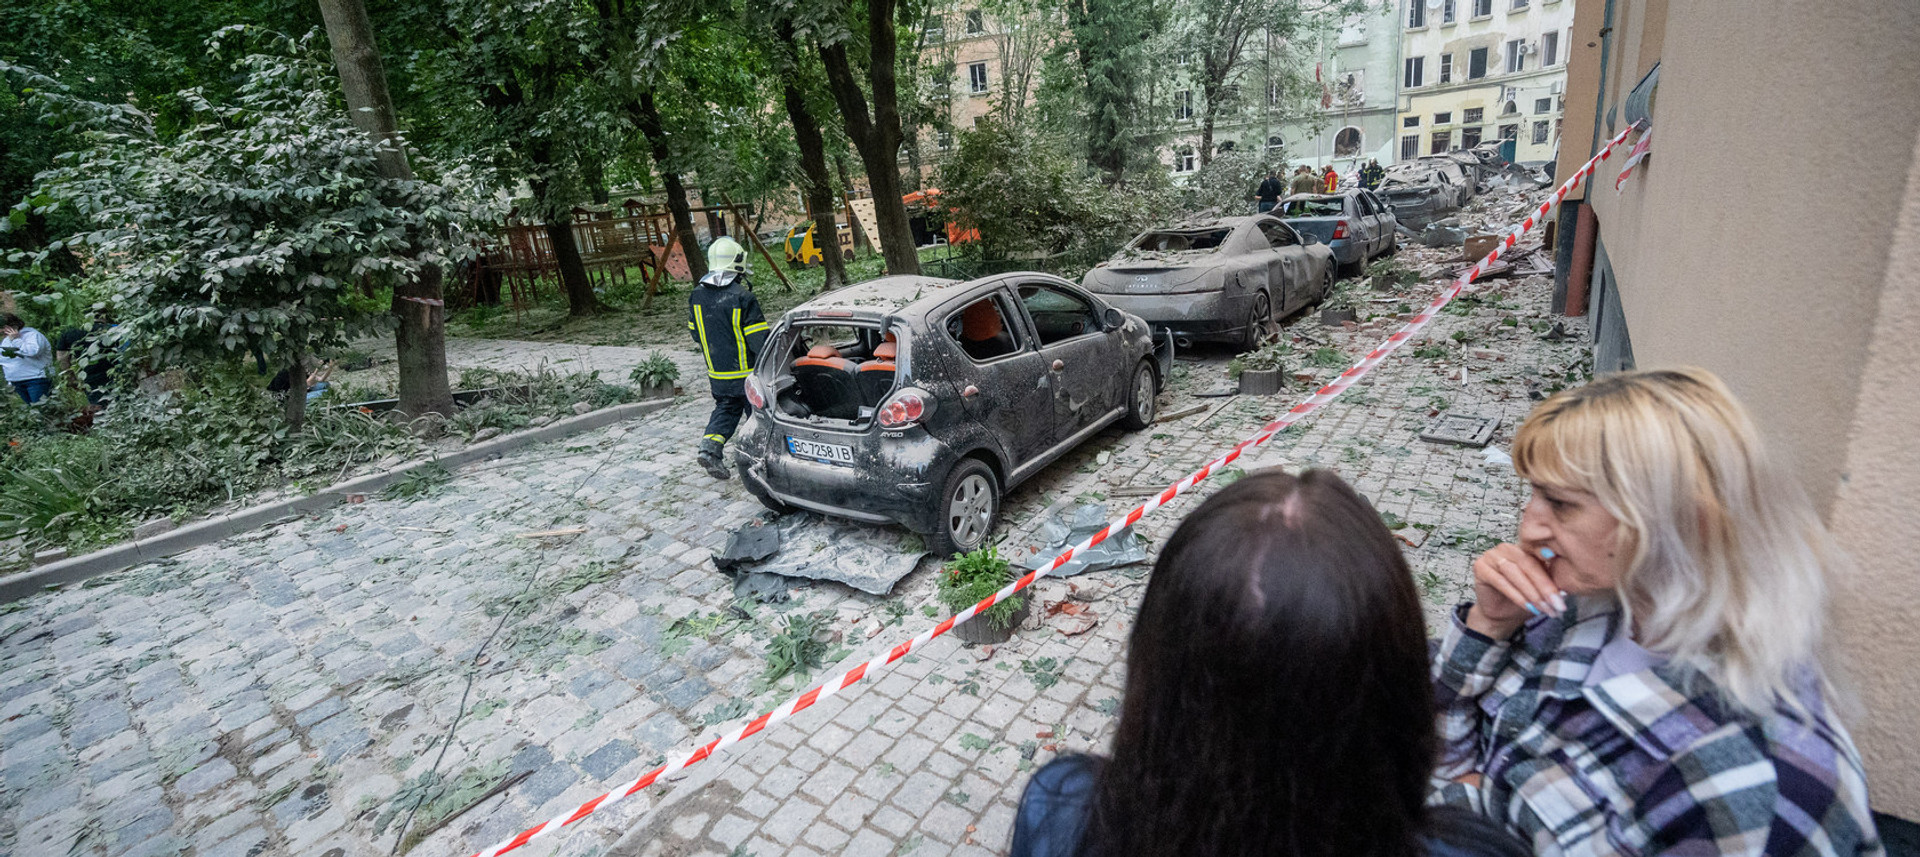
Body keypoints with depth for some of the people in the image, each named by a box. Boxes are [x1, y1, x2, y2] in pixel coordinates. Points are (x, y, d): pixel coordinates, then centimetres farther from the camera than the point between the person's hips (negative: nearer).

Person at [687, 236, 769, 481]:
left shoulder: (697, 295, 1)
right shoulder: (742, 297, -20)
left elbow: (695, 332, 12)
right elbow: (759, 339, -19)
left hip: (716, 372, 6)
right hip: (746, 372, -5)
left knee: (725, 408, 18)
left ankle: (710, 446, 0)